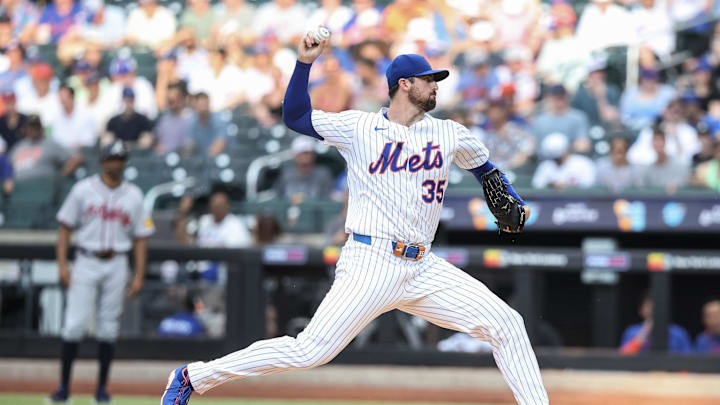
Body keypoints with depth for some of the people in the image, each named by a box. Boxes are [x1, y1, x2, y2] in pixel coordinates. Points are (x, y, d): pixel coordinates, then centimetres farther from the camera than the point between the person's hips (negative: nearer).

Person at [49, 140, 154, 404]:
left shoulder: (133, 196, 6)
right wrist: (62, 265, -7)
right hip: (86, 263, -2)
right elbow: (65, 227, 2)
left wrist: (139, 275, 0)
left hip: (116, 264, 2)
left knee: (108, 327, 3)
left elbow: (140, 237, 8)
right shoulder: (83, 190, 1)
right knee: (74, 324, -9)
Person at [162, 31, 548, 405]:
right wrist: (304, 62, -4)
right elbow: (295, 116, 7)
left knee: (506, 324, -5)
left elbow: (486, 169, 27)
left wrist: (513, 204, 10)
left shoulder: (449, 134, 12)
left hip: (424, 269, 5)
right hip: (371, 264, -5)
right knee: (311, 350, -14)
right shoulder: (357, 127, 3)